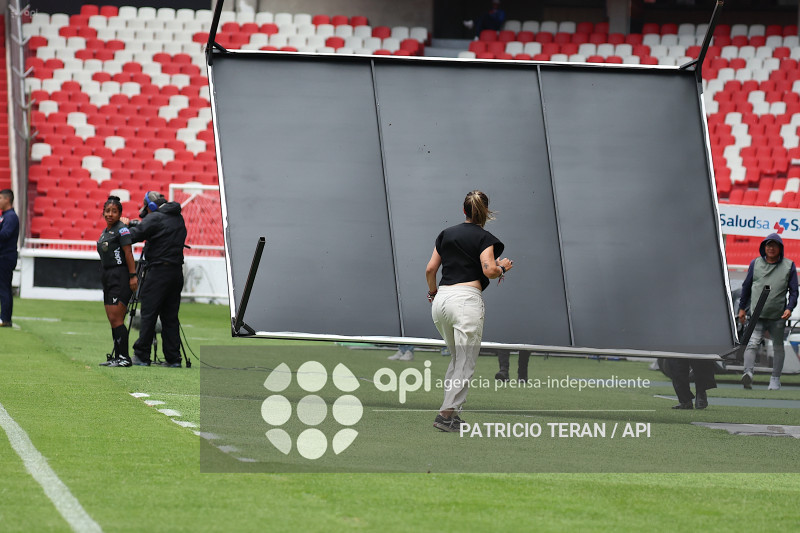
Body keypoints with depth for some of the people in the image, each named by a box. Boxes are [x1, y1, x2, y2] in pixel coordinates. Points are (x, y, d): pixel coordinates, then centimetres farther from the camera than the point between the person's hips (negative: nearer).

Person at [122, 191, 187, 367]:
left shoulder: (155, 218, -9)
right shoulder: (178, 218, 15)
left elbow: (134, 236, -12)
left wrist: (127, 225, 6)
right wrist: (133, 223, 17)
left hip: (158, 271, -7)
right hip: (177, 271, 7)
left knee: (148, 314, -3)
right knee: (170, 317, 9)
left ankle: (141, 356, -2)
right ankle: (173, 358, 6)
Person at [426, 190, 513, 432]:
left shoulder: (446, 234, 16)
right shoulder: (484, 238, -1)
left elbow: (430, 269, 15)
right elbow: (489, 270, -15)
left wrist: (432, 290, 34)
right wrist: (503, 267, 7)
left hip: (441, 300, 6)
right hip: (466, 298, -6)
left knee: (457, 359, 19)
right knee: (466, 364, -2)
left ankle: (451, 411, 14)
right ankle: (447, 414, -11)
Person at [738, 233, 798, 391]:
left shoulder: (789, 266, 5)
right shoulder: (755, 263, 9)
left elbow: (794, 291, 6)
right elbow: (746, 287, 18)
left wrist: (789, 308, -10)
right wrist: (742, 308, 18)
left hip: (778, 317, 0)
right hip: (757, 314, 0)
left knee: (778, 347, 9)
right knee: (752, 343, -17)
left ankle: (775, 379, 18)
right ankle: (748, 373, -29)